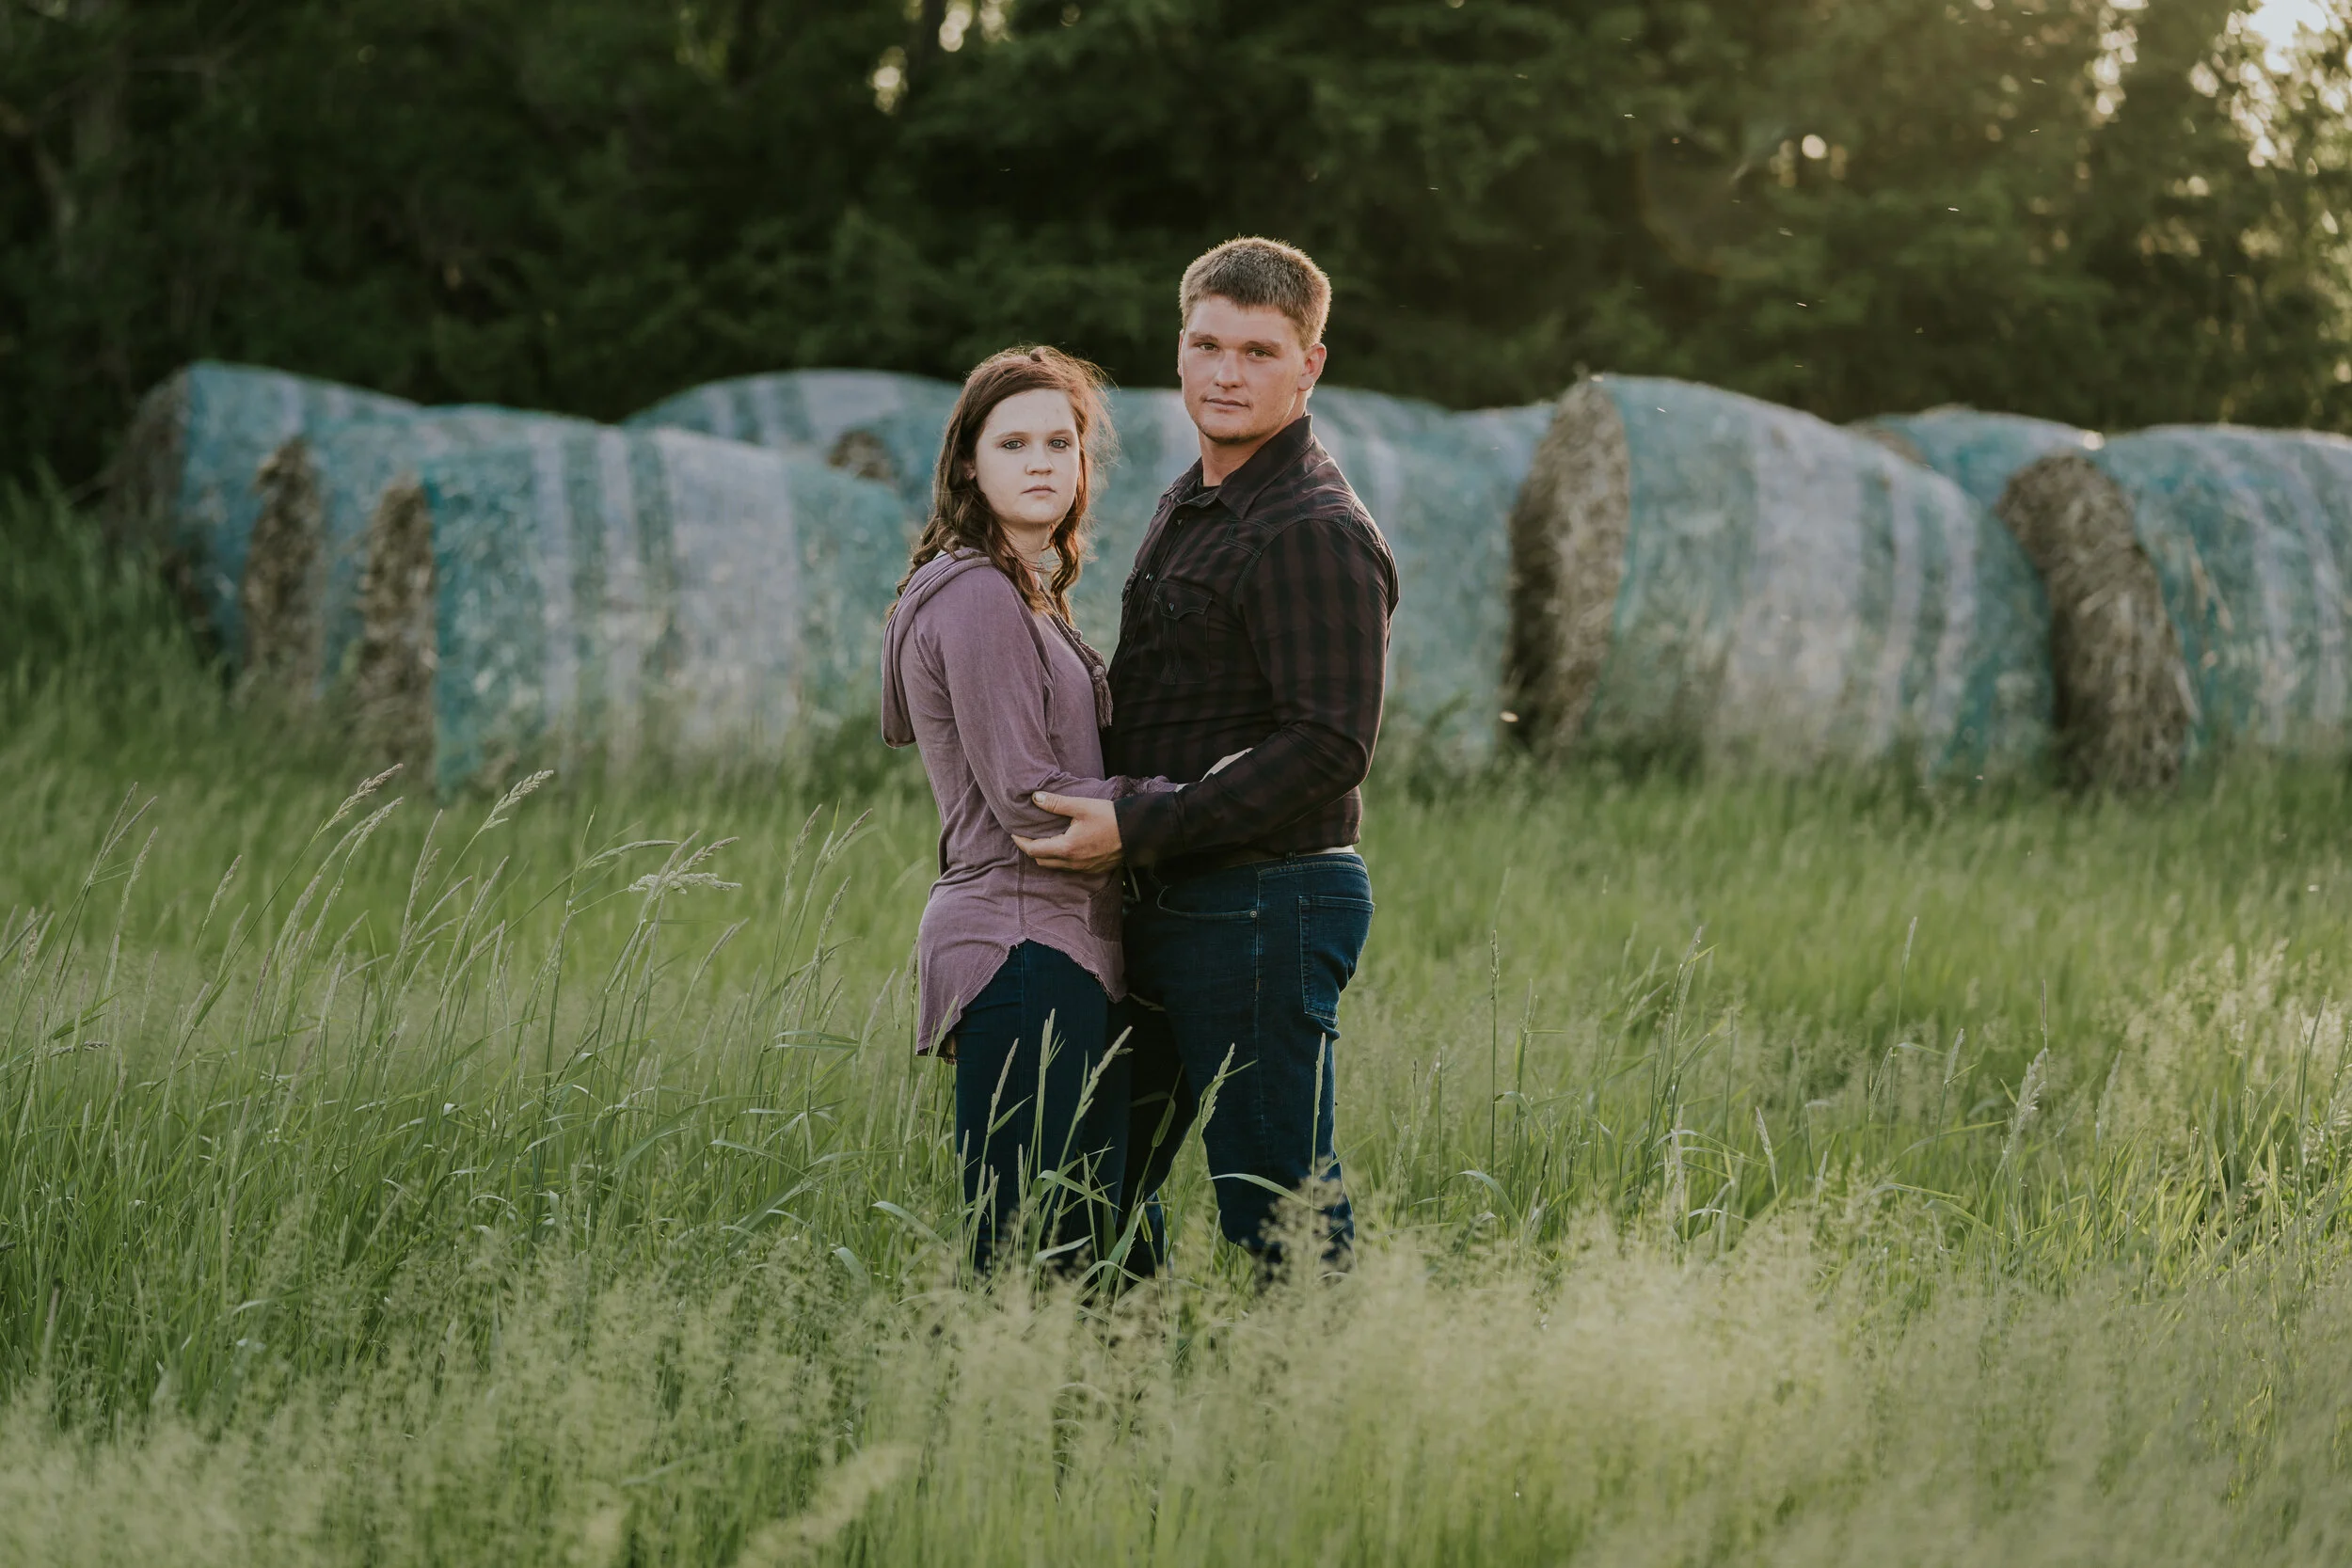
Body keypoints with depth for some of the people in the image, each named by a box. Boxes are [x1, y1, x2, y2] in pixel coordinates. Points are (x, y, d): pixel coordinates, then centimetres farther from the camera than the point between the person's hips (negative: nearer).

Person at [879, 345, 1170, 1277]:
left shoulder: (1027, 598, 22)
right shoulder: (977, 598, -9)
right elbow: (1026, 798, -14)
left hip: (1068, 956, 10)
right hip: (1024, 948, -10)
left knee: (1087, 1257, 7)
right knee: (1026, 1266, -12)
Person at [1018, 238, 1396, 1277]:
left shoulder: (1318, 536, -14)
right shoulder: (1188, 507, 16)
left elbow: (1328, 748, -22)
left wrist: (1138, 832, -23)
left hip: (1264, 907, -10)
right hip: (1168, 907, 10)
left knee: (1280, 1211, -5)